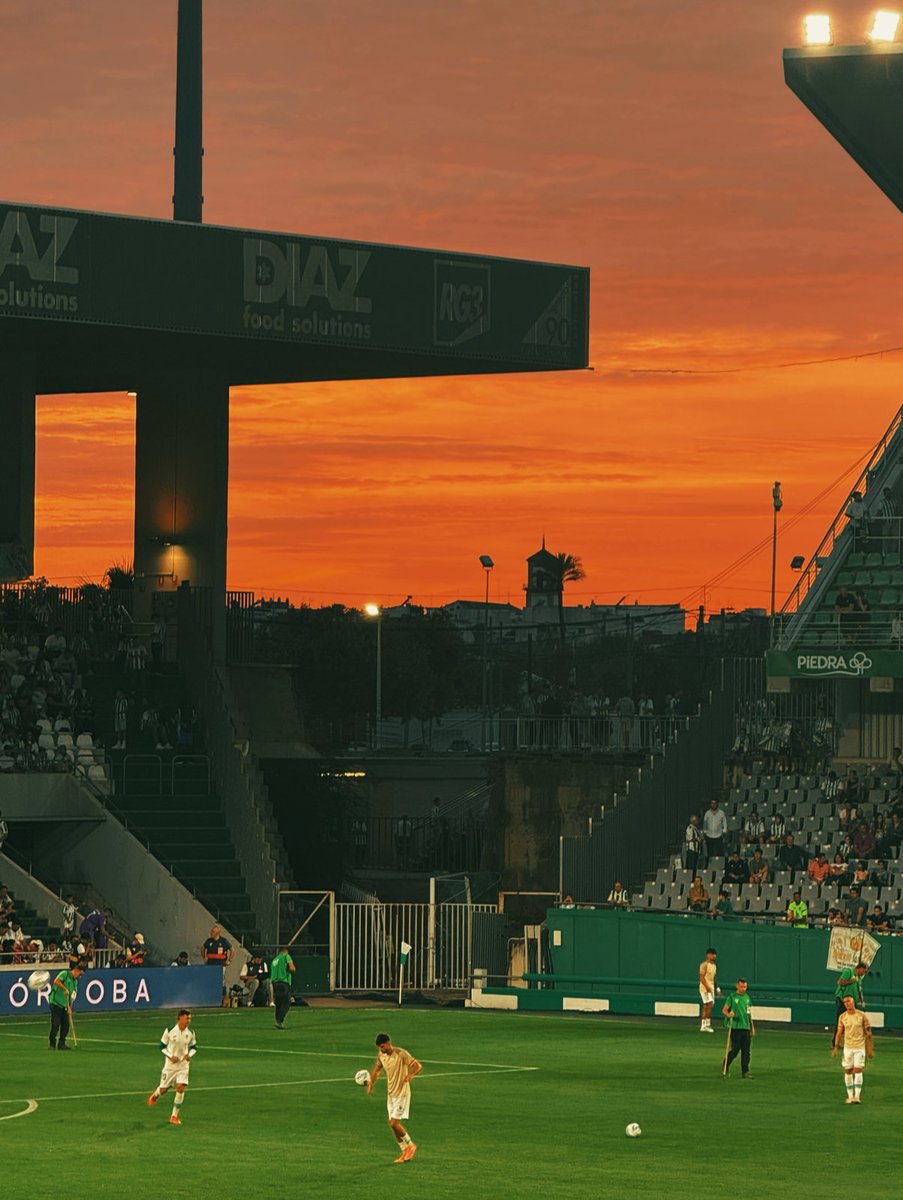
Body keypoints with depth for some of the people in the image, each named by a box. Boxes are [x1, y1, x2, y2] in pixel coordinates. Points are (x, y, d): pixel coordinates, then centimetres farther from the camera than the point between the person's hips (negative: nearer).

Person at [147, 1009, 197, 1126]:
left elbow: (194, 1047, 11)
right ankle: (155, 1094, 45)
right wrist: (170, 1056, -17)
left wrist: (189, 1055, -11)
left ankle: (175, 1116, -1)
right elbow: (162, 1046, -3)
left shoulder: (190, 1033, -3)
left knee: (180, 1089, -13)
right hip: (170, 1065, -1)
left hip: (183, 1065, 1)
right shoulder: (169, 1031, -11)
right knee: (163, 1090, 5)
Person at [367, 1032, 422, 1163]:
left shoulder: (401, 1054, -18)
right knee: (392, 1124, 5)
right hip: (391, 1093, 7)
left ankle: (410, 1145, 9)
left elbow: (418, 1066, -18)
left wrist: (410, 1075, -38)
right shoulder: (381, 1055, 3)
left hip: (402, 1093, -7)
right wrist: (370, 1084, 6)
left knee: (394, 1123, -12)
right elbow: (376, 1069, 20)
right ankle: (405, 1152, 16)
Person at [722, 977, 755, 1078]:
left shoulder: (747, 997, 14)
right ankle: (726, 1065, 16)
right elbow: (724, 1010, -5)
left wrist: (752, 1027, 20)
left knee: (746, 1051, 1)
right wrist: (728, 1015, -27)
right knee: (735, 1049, -6)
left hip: (746, 1027, 5)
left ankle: (745, 1072, 4)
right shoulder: (732, 997, -1)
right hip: (735, 1027, -5)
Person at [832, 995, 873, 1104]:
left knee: (858, 1070, -9)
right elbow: (839, 1033, 5)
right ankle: (850, 1096, 13)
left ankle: (857, 1096, -9)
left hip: (860, 1047, -2)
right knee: (848, 1071, 4)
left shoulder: (862, 1016, -5)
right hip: (848, 1047, 2)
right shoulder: (842, 1017, 1)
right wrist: (835, 1048, -2)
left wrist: (870, 1049, -2)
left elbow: (868, 1032, 0)